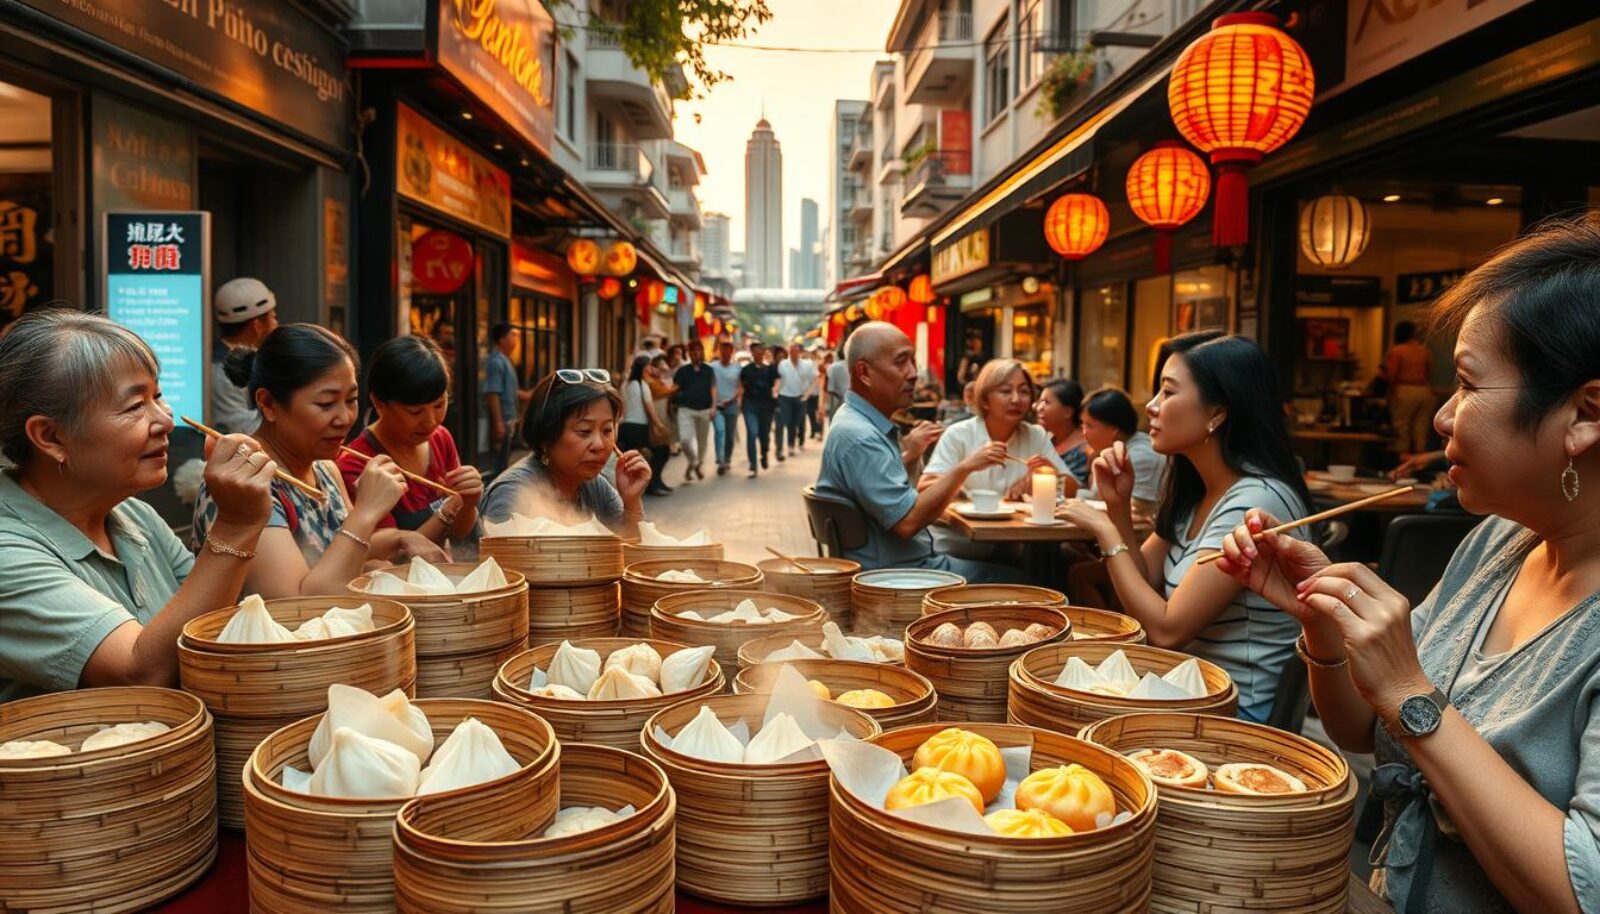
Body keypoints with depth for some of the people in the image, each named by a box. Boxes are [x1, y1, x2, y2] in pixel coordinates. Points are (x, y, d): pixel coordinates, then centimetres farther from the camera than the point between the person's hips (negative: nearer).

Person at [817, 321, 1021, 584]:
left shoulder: (859, 421, 12)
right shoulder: (859, 437, -22)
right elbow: (907, 521, -27)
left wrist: (908, 455, 12)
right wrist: (964, 468, -22)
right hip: (895, 576, -10)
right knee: (1010, 581, -8)